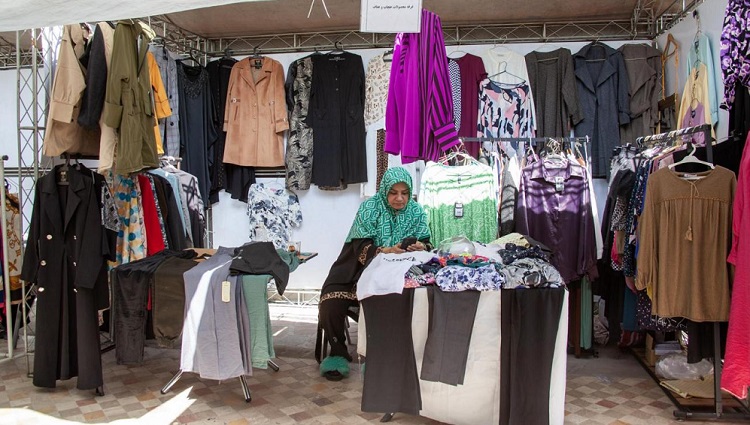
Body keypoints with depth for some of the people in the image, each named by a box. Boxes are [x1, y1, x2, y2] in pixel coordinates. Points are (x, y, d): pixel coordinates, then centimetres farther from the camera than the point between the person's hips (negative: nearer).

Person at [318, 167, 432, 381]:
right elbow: (362, 248, -15)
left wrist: (422, 247, -28)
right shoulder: (369, 208, -5)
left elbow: (426, 243, -3)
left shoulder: (416, 212, 3)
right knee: (330, 304, -24)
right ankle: (338, 354, 0)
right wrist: (386, 251, -35)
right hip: (358, 269, -1)